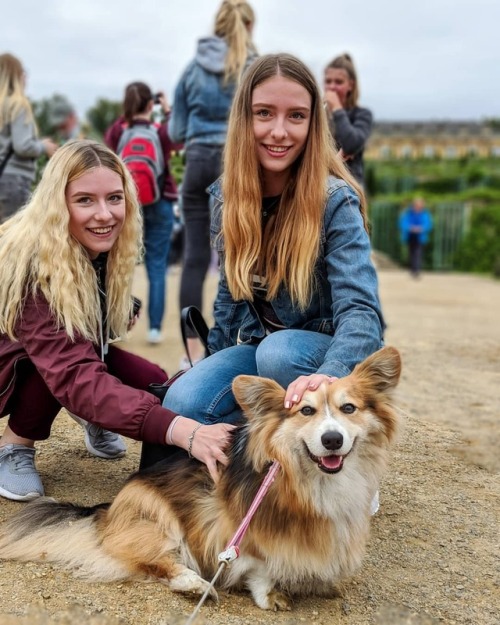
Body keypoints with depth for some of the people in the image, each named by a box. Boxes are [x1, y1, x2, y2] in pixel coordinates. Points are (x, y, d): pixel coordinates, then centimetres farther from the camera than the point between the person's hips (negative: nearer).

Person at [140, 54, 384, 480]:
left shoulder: (335, 201, -18)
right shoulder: (229, 197, -2)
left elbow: (360, 310, -30)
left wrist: (331, 375, -50)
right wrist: (217, 368, 17)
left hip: (325, 351, -4)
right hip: (256, 345, 4)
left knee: (280, 353, -37)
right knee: (183, 407, -23)